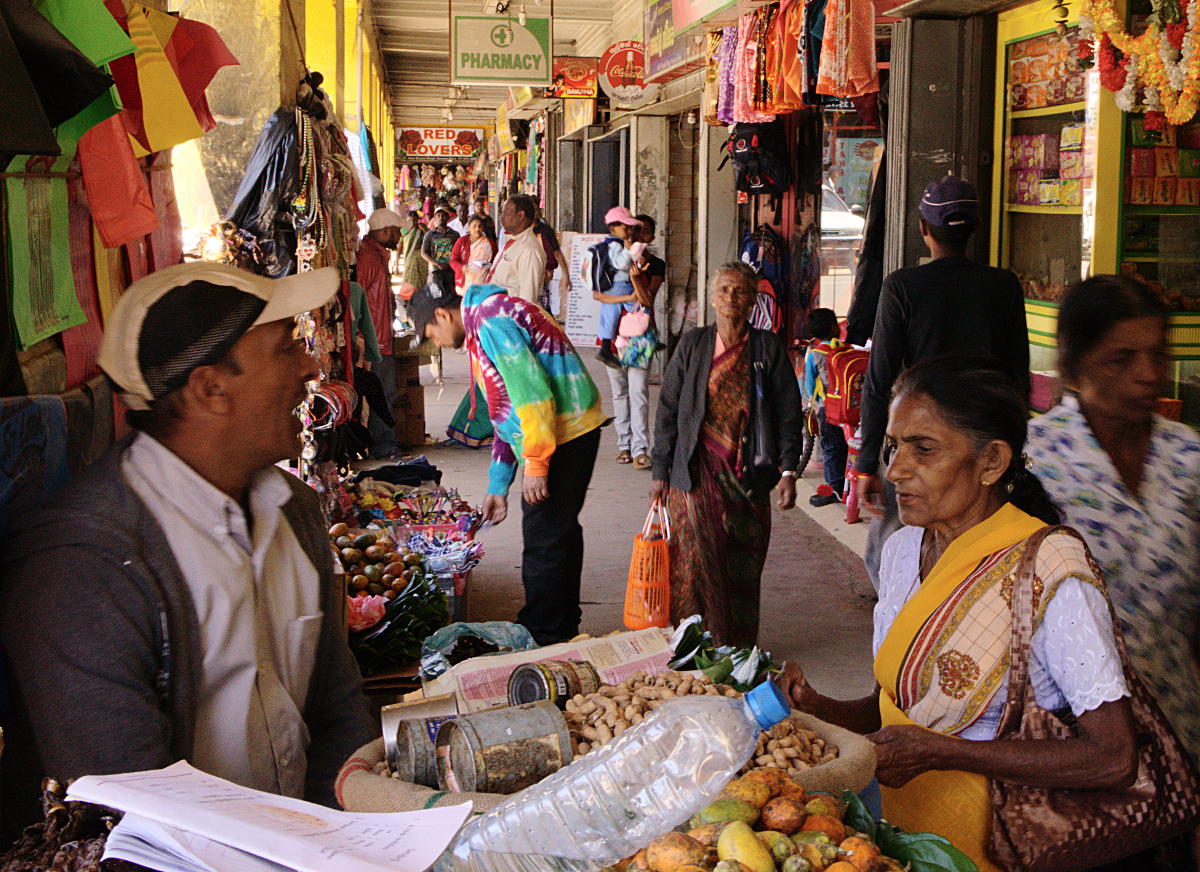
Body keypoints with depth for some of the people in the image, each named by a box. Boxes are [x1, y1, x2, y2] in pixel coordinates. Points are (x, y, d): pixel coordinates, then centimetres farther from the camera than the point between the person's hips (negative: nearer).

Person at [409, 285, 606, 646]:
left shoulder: (489, 319, -11)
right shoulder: (486, 323, 23)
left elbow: (530, 391, -21)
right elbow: (507, 415, 26)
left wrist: (535, 464, -19)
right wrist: (497, 487, 27)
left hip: (563, 432, -11)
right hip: (576, 428, 11)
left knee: (544, 539, -3)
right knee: (560, 531, 18)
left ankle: (542, 639, 6)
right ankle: (563, 629, 30)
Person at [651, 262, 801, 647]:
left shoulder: (768, 348, 4)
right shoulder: (692, 345, 6)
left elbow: (788, 413, 4)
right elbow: (668, 410, 8)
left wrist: (788, 471, -3)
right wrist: (661, 472, 4)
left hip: (747, 476, 1)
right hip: (697, 473, 0)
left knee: (742, 569, 5)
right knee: (695, 562, -7)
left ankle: (738, 653, 18)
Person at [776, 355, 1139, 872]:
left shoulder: (1048, 572, -15)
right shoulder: (903, 549, 7)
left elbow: (1115, 760, -19)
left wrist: (938, 751, -20)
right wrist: (820, 709, -7)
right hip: (902, 829, 6)